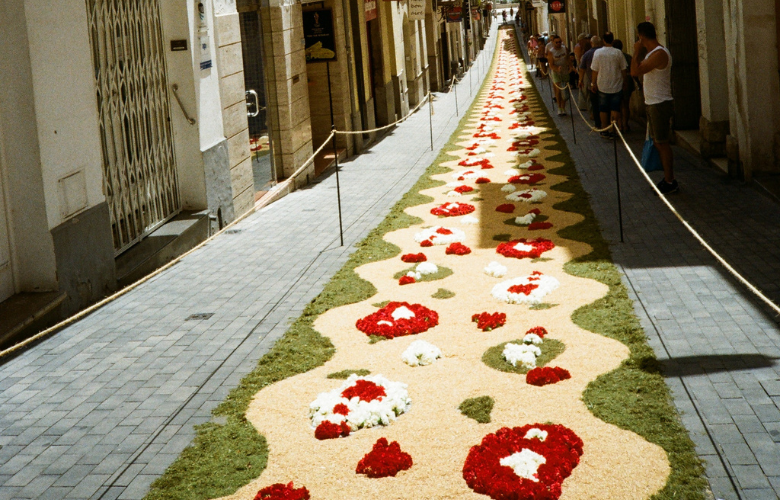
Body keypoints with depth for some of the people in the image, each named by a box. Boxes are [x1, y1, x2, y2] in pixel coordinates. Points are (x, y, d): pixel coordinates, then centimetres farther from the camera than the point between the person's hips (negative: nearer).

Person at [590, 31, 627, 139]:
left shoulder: (598, 52, -8)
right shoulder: (618, 53, -7)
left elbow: (594, 70, -4)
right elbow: (623, 70, -1)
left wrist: (593, 83, 8)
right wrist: (624, 81, 13)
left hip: (602, 86, 0)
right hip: (617, 86, 0)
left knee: (603, 110, 10)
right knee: (615, 109, 5)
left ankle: (605, 131, 15)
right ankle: (612, 131, 0)